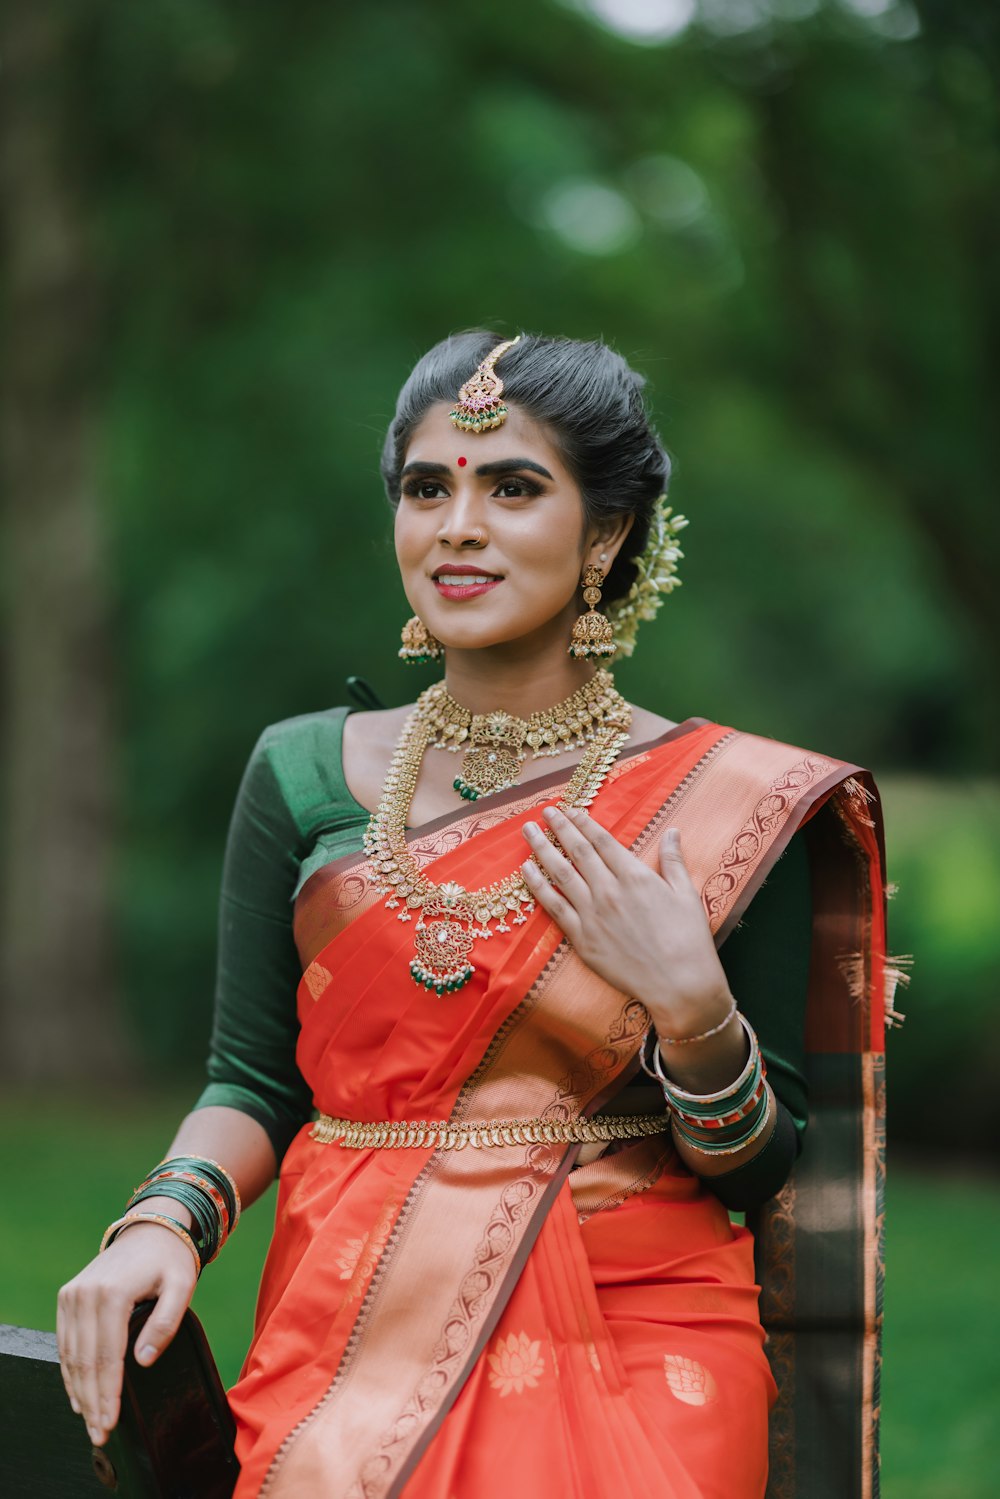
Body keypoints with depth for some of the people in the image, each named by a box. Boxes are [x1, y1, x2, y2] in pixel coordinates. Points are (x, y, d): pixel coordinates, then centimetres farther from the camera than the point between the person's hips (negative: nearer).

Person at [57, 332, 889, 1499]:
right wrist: (165, 1222, -8)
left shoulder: (727, 802, 1)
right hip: (349, 1333, 1)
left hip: (633, 1334, -1)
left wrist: (692, 1009, -13)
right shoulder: (304, 773, 8)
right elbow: (253, 1083, 9)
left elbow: (763, 1174, 4)